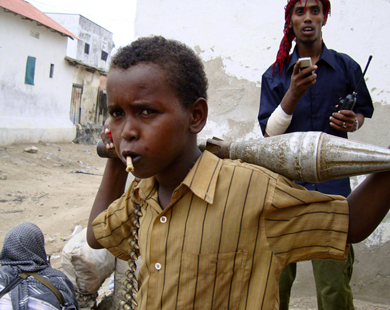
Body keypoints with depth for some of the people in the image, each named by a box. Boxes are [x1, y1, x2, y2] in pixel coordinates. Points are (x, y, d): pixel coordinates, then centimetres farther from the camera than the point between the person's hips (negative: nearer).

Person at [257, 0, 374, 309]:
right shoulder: (275, 75, 11)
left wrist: (352, 122, -2)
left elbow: (363, 111, 22)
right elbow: (269, 132, 3)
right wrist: (293, 93, -13)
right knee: (276, 279, 1)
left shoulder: (346, 67, 10)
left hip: (331, 182, -1)